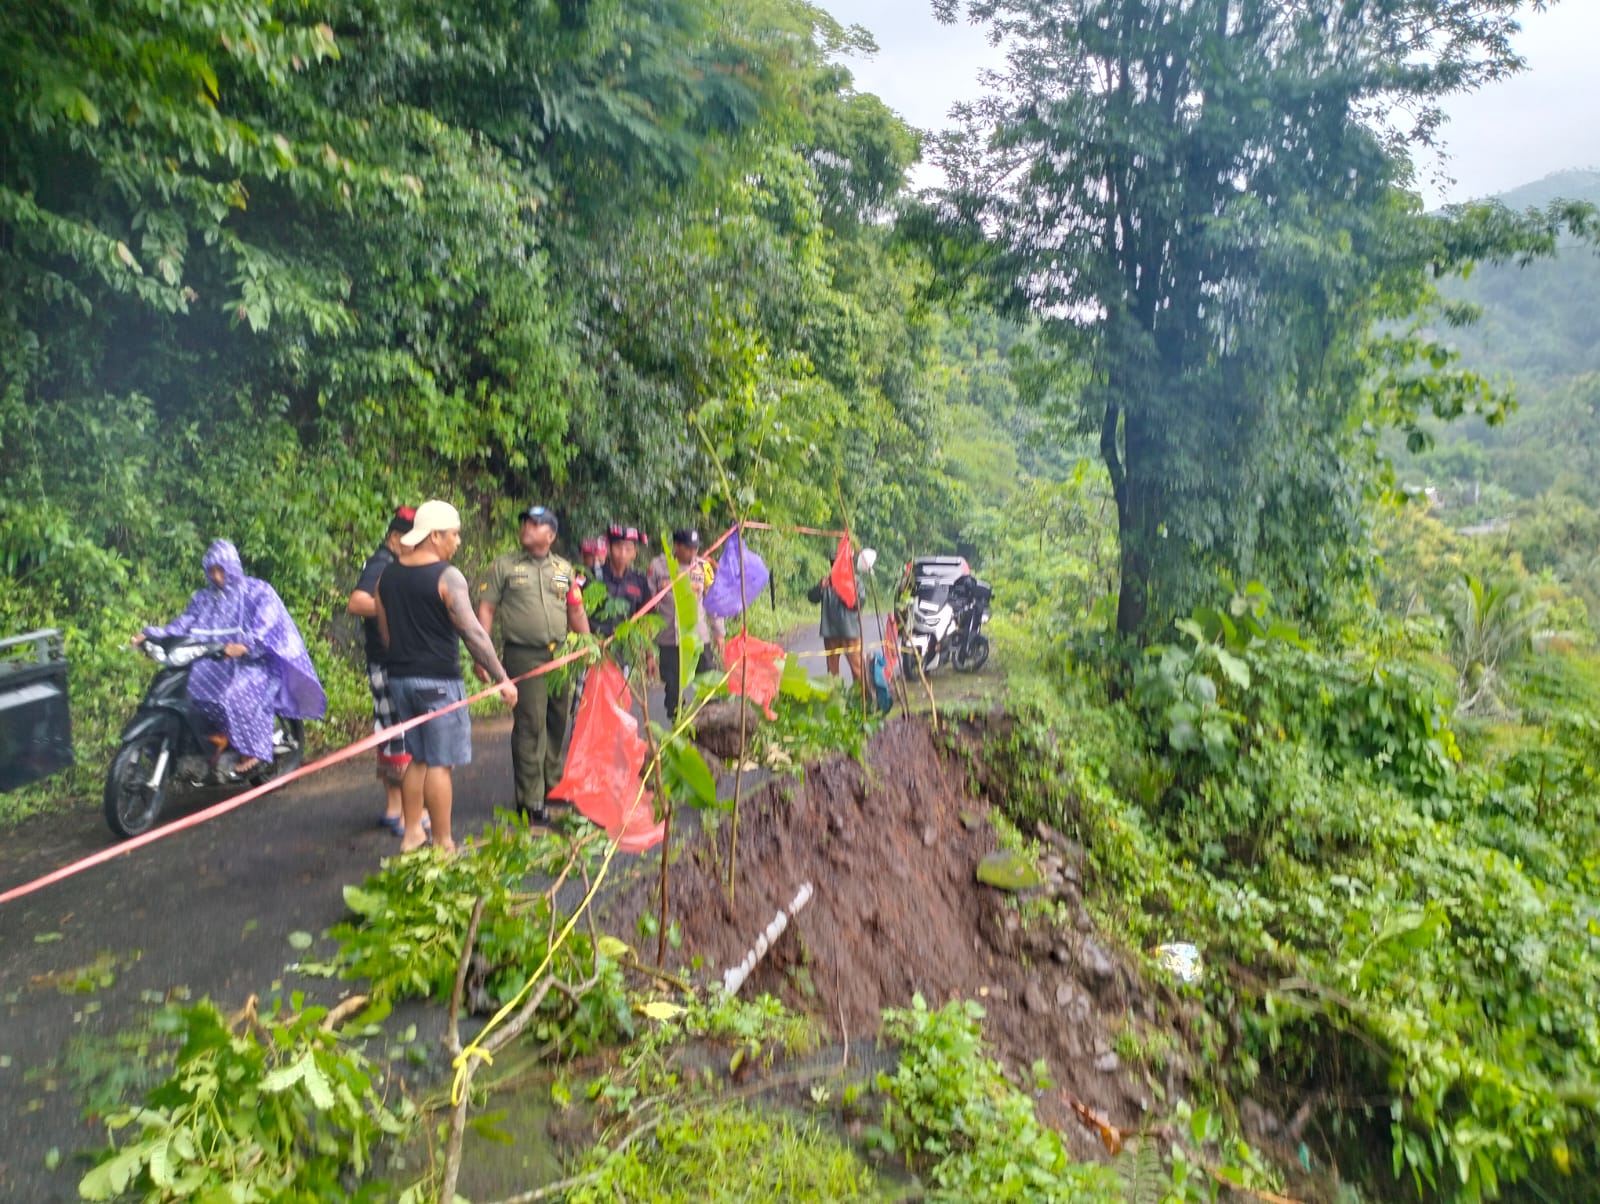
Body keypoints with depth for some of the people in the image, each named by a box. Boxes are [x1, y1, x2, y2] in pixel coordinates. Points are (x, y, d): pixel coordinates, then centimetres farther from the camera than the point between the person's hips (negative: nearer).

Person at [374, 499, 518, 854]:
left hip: (400, 677, 7)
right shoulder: (447, 577, -14)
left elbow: (385, 631, 14)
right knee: (439, 763, -1)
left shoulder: (387, 576, 8)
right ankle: (442, 845, 5)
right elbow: (473, 632, -17)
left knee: (417, 759, 18)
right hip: (438, 681, -7)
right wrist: (502, 678, -13)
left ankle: (411, 835, 23)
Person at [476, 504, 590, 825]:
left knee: (558, 722, 9)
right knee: (530, 725, -7)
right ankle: (531, 799, -1)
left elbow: (576, 612, 20)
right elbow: (486, 609, 0)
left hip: (560, 654, 5)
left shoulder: (564, 568, 15)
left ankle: (552, 786, 23)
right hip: (524, 656, -4)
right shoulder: (504, 566, 3)